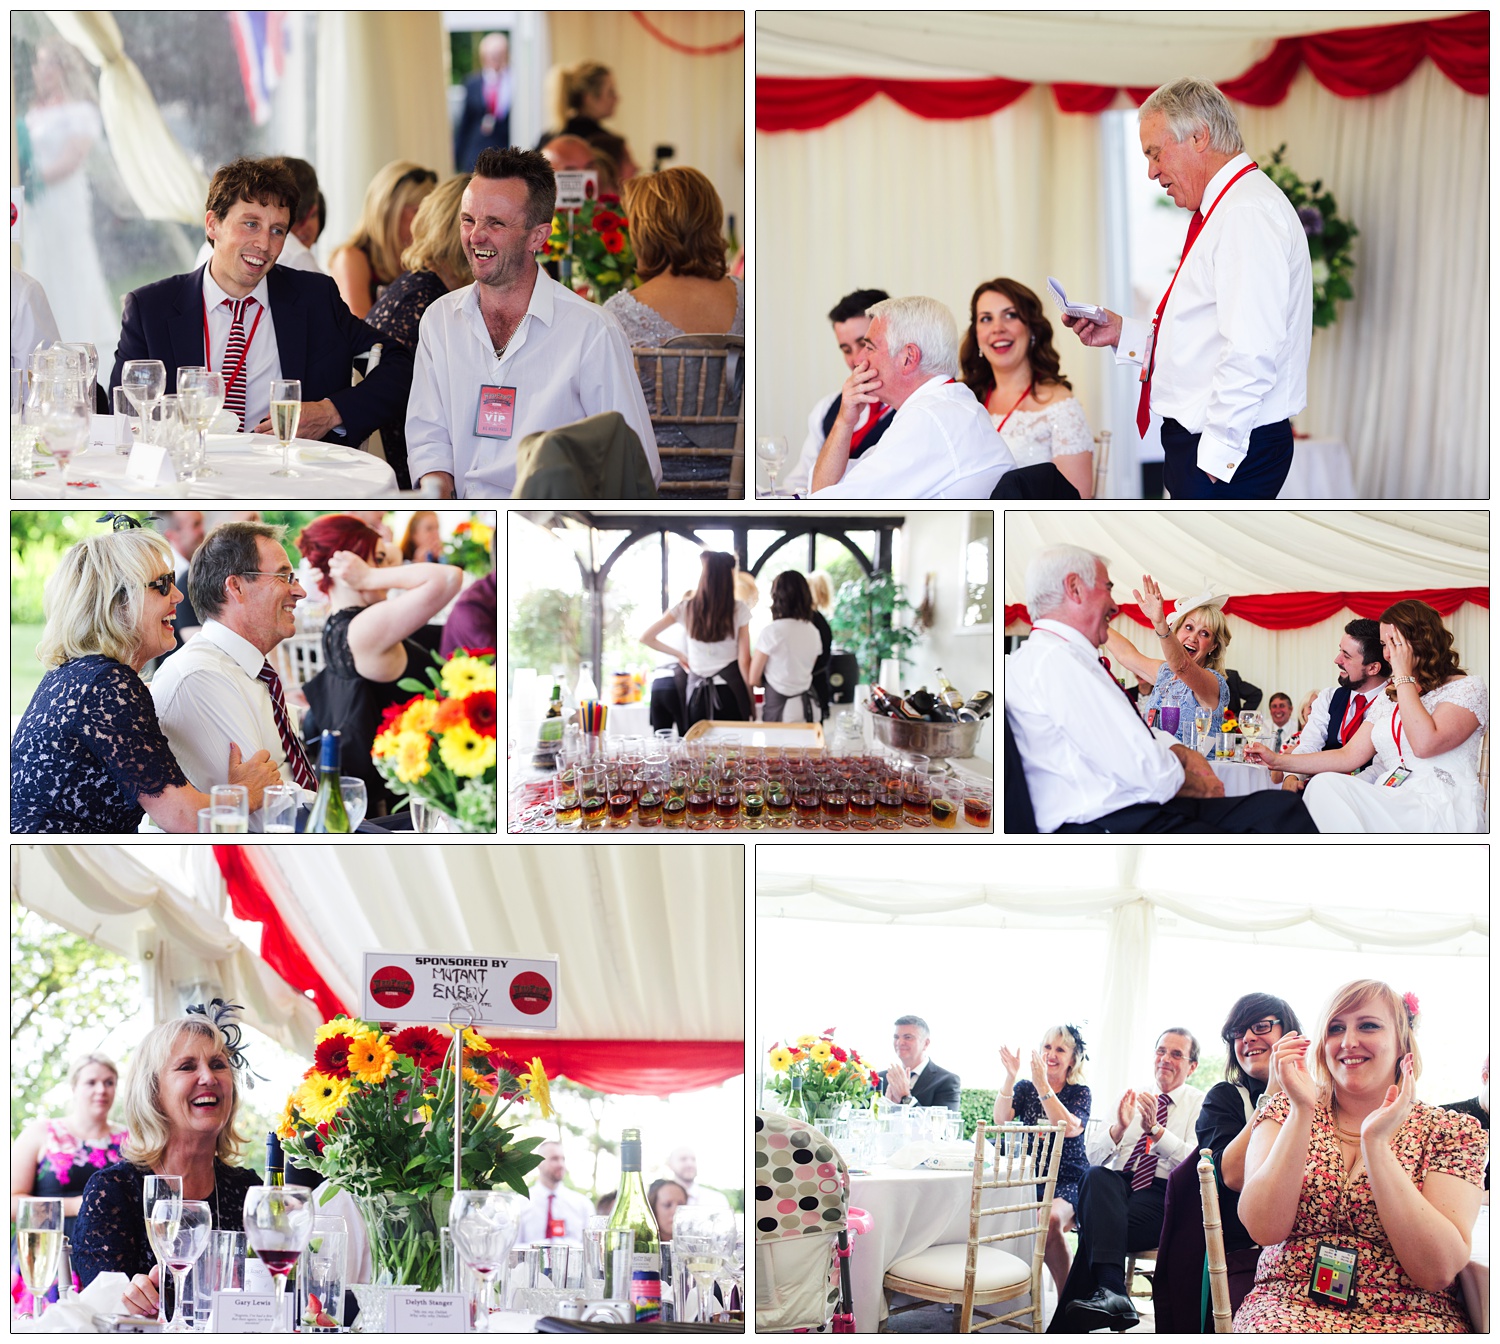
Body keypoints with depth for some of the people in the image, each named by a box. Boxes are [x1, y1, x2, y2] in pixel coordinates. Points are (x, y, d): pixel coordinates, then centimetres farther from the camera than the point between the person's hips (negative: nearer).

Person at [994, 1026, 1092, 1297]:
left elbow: (1069, 1127, -16)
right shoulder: (1025, 1088, 11)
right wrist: (1009, 1077, -16)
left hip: (1069, 1181, -2)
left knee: (1050, 1219, -35)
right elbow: (1001, 1119, -5)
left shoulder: (1080, 1093, 4)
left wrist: (1043, 1086, -22)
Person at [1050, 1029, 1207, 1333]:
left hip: (1160, 1198, -3)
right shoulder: (1132, 1098, 21)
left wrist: (1155, 1130, -21)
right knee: (1095, 1176, -36)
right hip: (1118, 1189, 3)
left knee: (1094, 1229, -33)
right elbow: (1094, 1155, 12)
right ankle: (1111, 1290, -51)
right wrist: (1119, 1127, -8)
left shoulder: (1200, 1104, 8)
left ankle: (1064, 1331, -31)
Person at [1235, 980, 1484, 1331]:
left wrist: (1375, 1142, -14)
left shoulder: (1453, 1131, 4)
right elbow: (1264, 1228, -6)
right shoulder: (1285, 1113, 9)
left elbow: (1438, 1270, -9)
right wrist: (1302, 1110, -11)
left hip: (1409, 1316, -1)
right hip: (1290, 1307, 1)